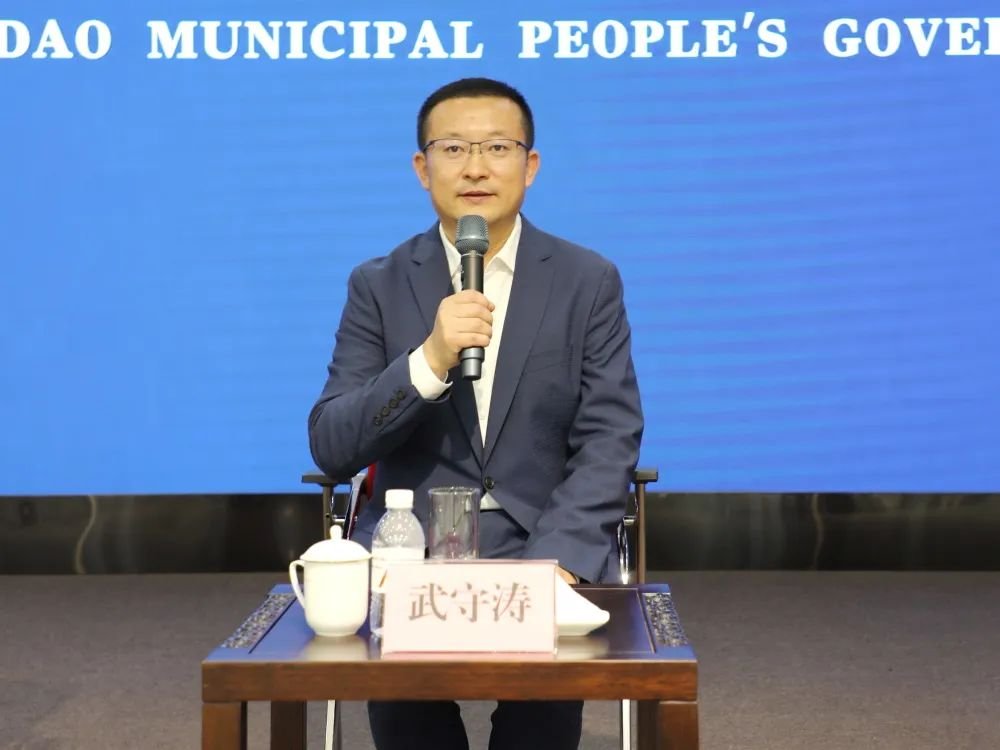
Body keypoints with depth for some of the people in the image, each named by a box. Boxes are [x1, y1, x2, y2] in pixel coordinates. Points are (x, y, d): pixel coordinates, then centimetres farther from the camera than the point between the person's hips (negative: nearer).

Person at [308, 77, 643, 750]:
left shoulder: (590, 281, 3)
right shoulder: (379, 286, 4)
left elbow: (609, 442, -4)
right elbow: (332, 449, -5)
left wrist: (555, 561, -20)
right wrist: (430, 360, -22)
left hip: (544, 546, 0)